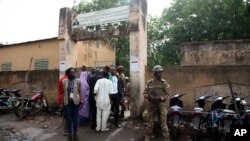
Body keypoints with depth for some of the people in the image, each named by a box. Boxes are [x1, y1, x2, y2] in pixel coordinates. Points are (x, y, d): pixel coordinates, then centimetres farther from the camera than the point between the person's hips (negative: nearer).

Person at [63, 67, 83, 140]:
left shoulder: (78, 81, -1)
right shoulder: (64, 81, 1)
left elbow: (79, 91, 1)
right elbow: (63, 92, 5)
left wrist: (81, 100, -4)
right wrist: (62, 102, 3)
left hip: (75, 101, 0)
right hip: (67, 102, 0)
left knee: (75, 118, 8)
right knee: (69, 118, 5)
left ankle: (75, 133, 23)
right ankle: (69, 133, 20)